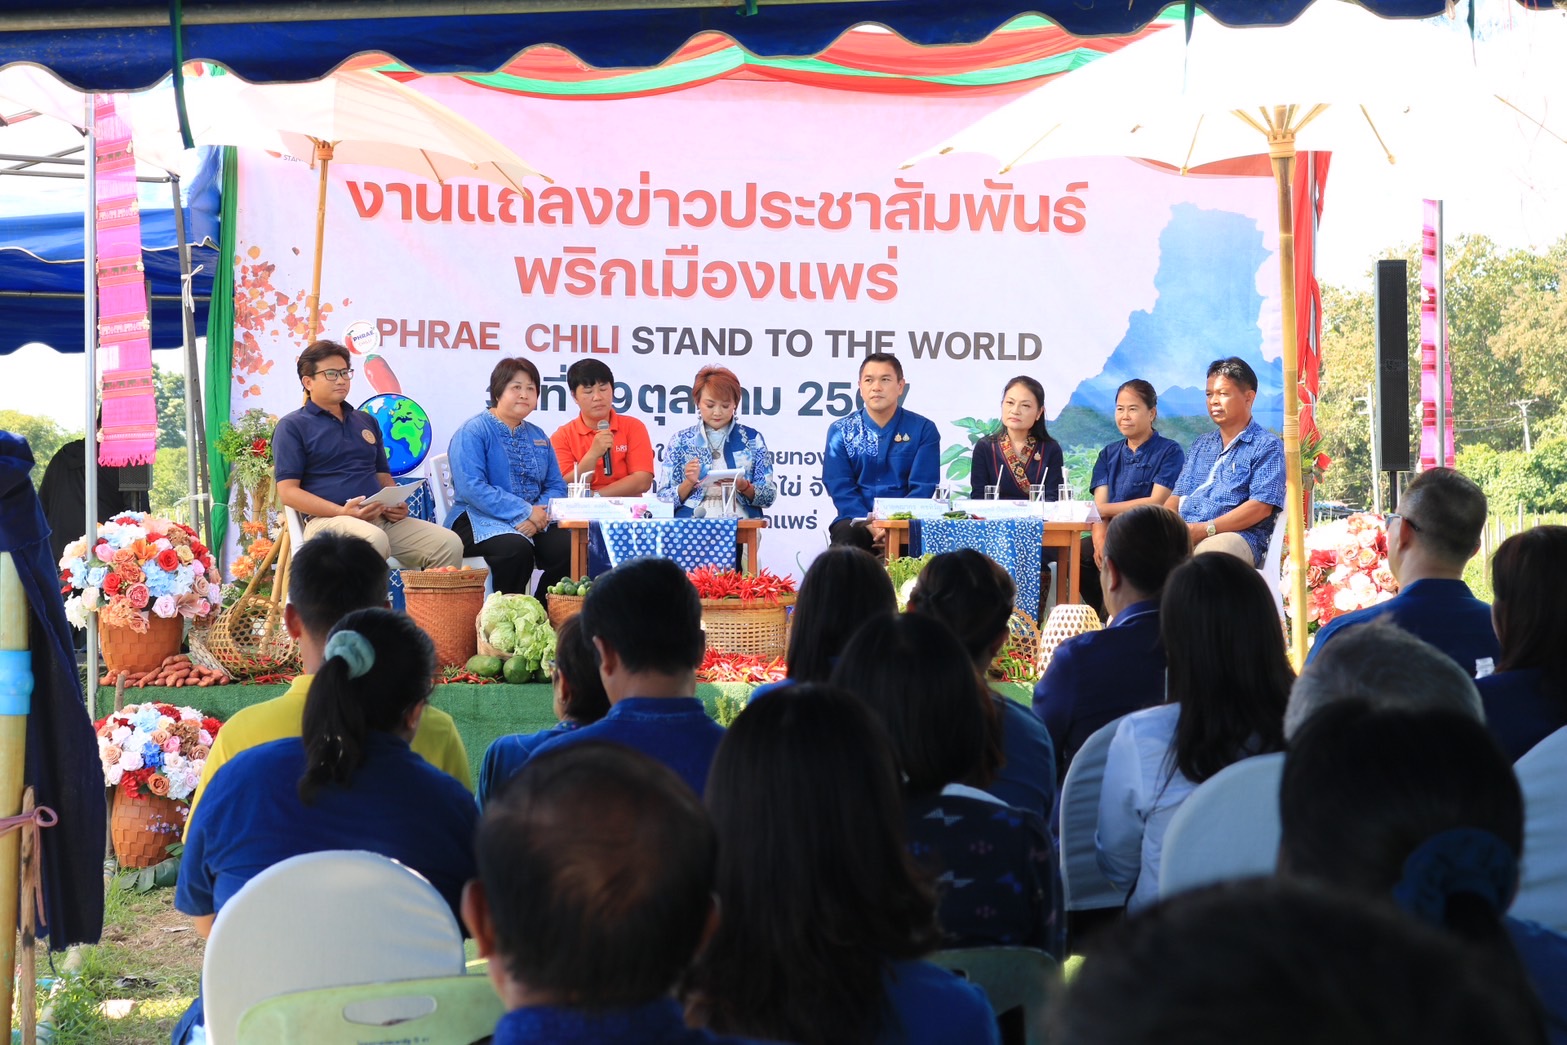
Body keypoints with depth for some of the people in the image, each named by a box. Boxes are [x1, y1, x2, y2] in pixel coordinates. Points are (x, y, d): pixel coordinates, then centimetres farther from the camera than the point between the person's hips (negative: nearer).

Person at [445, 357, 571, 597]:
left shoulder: (537, 436, 19)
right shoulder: (473, 431, -3)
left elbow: (556, 485, 14)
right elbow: (471, 488, -15)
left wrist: (541, 512, -11)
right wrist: (526, 512, -19)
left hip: (534, 522, 6)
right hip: (479, 520, -6)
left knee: (569, 545, -24)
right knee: (517, 548, -37)